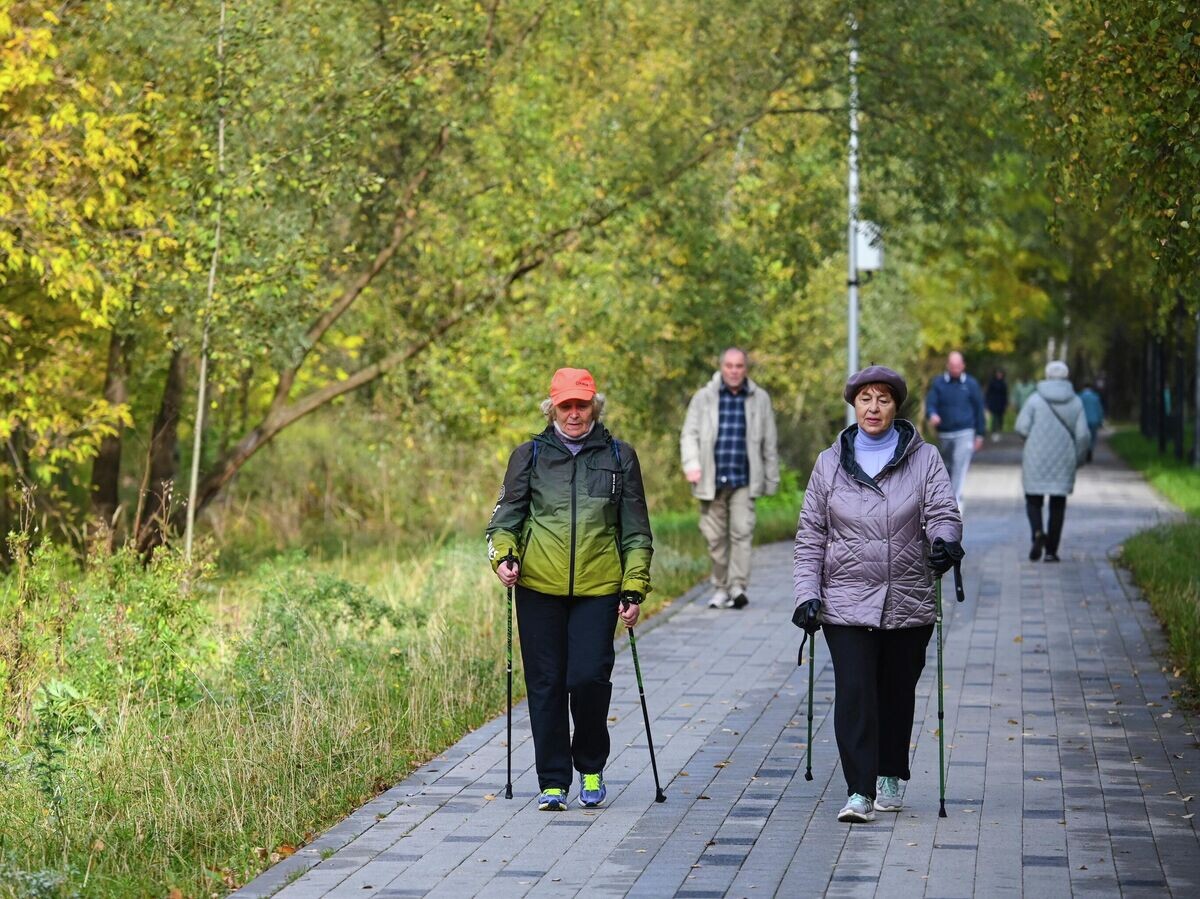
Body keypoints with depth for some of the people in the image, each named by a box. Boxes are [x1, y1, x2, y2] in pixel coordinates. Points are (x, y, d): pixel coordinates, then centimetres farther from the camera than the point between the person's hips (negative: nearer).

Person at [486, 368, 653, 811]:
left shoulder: (619, 456, 9)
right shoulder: (530, 455, 8)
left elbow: (636, 530, 11)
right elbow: (507, 513, 10)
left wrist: (634, 589, 5)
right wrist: (502, 554, -11)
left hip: (598, 590, -1)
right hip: (539, 588, 1)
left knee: (589, 678, -11)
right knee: (546, 686, 2)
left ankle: (591, 767, 14)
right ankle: (552, 782, 14)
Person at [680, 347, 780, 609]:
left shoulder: (759, 399, 8)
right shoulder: (704, 397, 6)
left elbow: (770, 443, 12)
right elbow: (689, 434, 1)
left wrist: (771, 479, 12)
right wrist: (691, 465, -15)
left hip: (744, 481, -1)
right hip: (712, 480, 1)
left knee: (742, 531, -13)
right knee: (715, 536, 4)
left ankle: (738, 587, -15)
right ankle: (721, 587, 16)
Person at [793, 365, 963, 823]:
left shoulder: (924, 459, 3)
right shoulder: (830, 463, 6)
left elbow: (943, 512, -6)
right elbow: (810, 535, 7)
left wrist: (944, 540, -30)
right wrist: (807, 594, -2)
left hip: (908, 603, 1)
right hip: (846, 602, -1)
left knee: (897, 693, 11)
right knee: (853, 692, -12)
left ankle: (891, 778, 30)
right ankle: (859, 792, -12)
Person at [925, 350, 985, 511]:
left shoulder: (971, 384, 3)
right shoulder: (938, 383, 4)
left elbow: (979, 409, 8)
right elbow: (930, 403, -3)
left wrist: (980, 434, 6)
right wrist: (932, 415, -28)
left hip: (964, 433, -2)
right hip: (944, 434, 2)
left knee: (959, 469, -13)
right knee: (946, 469, 14)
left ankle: (956, 503, -17)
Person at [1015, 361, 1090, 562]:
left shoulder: (1035, 399, -4)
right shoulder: (1075, 402, 0)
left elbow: (1021, 427, -10)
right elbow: (1083, 435, -4)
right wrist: (1078, 459, 9)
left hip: (1036, 460, -1)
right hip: (1063, 462, 1)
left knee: (1033, 500, 10)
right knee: (1058, 505, 9)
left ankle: (1037, 532, -18)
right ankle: (1051, 550, 6)